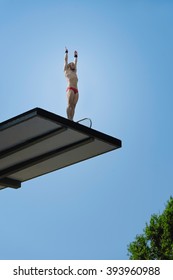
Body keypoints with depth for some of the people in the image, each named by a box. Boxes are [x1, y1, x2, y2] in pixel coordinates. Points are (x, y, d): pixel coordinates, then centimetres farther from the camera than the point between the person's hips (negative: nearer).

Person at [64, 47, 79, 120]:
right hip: (70, 89, -6)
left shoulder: (74, 72, 30)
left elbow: (75, 62, 42)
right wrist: (66, 52, 28)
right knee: (69, 104, -15)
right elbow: (65, 60, 21)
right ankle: (69, 119, -22)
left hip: (76, 90, 6)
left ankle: (71, 119, -14)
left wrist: (75, 56, 49)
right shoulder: (67, 70, 15)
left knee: (73, 106, -6)